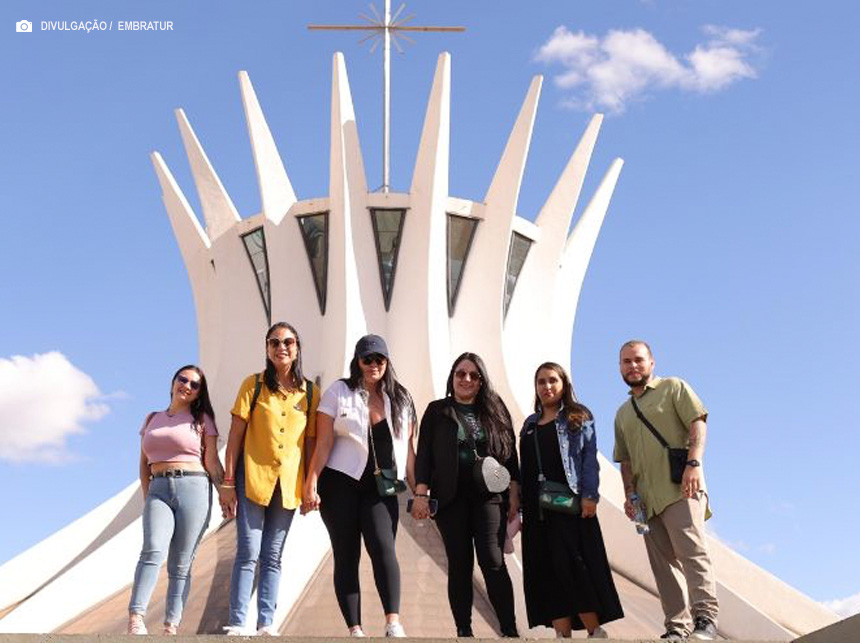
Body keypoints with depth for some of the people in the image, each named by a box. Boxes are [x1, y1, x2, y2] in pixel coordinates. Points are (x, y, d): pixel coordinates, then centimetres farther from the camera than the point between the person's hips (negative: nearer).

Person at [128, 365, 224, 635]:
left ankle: (171, 627, -4)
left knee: (180, 565, -3)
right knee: (153, 550, -23)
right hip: (158, 490, 1)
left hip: (193, 489, -1)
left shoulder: (202, 419, 11)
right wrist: (147, 498, 10)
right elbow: (144, 464, 19)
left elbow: (212, 462, 5)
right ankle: (135, 620, -29)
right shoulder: (152, 419, 19)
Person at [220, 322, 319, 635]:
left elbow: (310, 442, 7)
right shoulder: (253, 385, 0)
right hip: (252, 478, -2)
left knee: (272, 557, 7)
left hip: (288, 483, 3)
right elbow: (235, 435, -2)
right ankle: (236, 625, -2)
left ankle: (266, 625, 10)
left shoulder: (310, 393, 6)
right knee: (248, 553, -6)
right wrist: (227, 483, -6)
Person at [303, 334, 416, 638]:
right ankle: (355, 630, 5)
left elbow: (407, 448, 12)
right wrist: (312, 483, -10)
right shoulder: (339, 392, 2)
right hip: (340, 484, -1)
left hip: (381, 489, 2)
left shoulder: (400, 398, 11)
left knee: (383, 547, -18)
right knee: (347, 556, 1)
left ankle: (393, 623, -21)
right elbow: (324, 442, -2)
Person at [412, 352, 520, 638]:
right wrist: (421, 493, -7)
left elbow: (510, 453, 10)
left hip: (489, 496, 0)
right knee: (459, 565, 2)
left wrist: (513, 493, 3)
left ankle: (509, 630, -4)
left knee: (493, 561, -8)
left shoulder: (495, 411, 10)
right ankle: (463, 630, 8)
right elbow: (424, 454, 3)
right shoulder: (437, 410, 8)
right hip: (451, 498, 0)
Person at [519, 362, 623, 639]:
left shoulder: (579, 416, 6)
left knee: (571, 565, -10)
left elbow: (589, 457, -3)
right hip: (537, 508, 5)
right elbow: (523, 466, 16)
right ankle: (562, 633, 3)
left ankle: (595, 630, -2)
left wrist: (590, 495, -14)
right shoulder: (530, 424, 19)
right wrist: (518, 505, 10)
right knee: (547, 571, 1)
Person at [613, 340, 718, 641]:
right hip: (647, 498, 6)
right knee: (663, 563, 1)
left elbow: (698, 423, -3)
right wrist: (630, 494, 9)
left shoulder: (673, 387, 9)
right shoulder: (622, 413, 25)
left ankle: (706, 617, -19)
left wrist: (694, 463, -18)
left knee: (691, 549, -19)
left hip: (680, 488, -6)